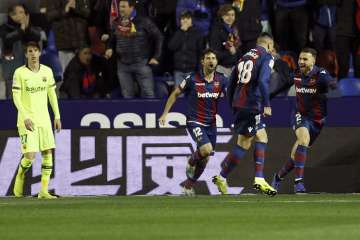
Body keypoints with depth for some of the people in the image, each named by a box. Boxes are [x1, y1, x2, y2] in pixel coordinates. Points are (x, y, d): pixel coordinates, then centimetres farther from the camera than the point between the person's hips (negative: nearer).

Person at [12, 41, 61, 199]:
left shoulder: (47, 71, 6)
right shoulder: (20, 73, -7)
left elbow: (52, 94, 14)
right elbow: (16, 98, -8)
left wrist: (57, 116, 9)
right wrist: (26, 118, -17)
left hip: (44, 120, 4)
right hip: (27, 121, -4)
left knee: (48, 153, -3)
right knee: (30, 155, -13)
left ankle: (44, 191, 1)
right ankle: (19, 179, 17)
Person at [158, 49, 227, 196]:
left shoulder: (221, 80, -2)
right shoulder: (193, 79, -11)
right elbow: (175, 94, 1)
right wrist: (165, 113, 0)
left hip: (211, 123, 5)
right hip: (195, 121, -5)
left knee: (205, 159, 8)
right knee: (206, 149, -26)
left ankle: (188, 186, 26)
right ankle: (191, 162, 6)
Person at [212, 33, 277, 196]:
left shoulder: (245, 57, 20)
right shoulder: (267, 57, -2)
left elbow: (231, 84, 20)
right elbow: (262, 81, -18)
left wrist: (234, 107, 25)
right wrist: (267, 105, -18)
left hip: (238, 103, 8)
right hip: (252, 105, -8)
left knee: (262, 138, 13)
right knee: (244, 144, -1)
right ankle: (222, 177, 0)